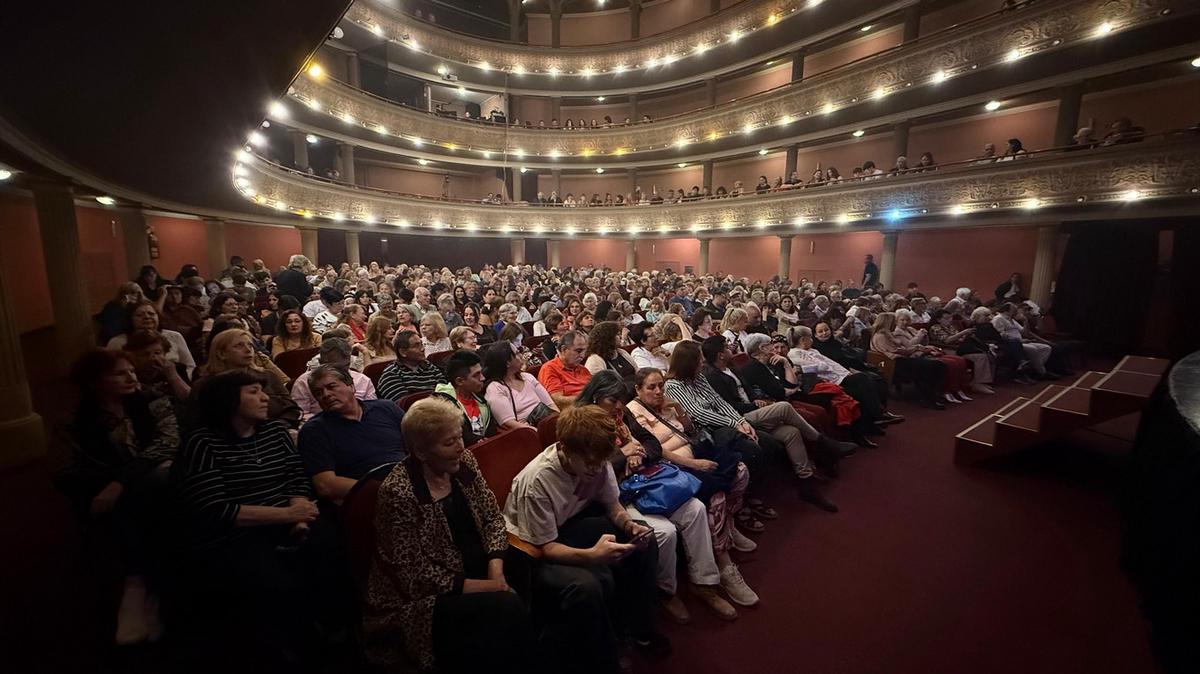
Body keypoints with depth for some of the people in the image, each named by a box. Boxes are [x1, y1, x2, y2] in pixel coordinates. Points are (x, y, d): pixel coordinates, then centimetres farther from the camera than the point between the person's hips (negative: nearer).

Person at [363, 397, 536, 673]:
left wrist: (496, 567, -10)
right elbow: (416, 576, -18)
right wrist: (481, 586, -18)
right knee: (507, 608, -25)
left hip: (475, 571, 6)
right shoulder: (398, 493, -21)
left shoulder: (463, 462, -2)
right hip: (423, 597, -5)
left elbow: (493, 518, 5)